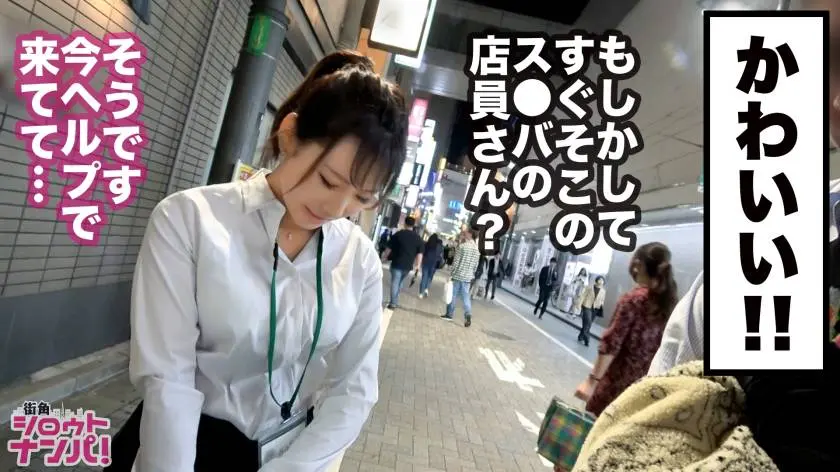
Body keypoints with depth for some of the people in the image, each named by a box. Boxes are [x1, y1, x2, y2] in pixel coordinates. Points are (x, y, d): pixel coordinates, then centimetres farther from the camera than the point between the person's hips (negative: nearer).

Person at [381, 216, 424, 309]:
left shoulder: (398, 234, -4)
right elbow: (420, 253, 2)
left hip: (397, 263, -3)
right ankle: (395, 301, 26)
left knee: (395, 283, 1)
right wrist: (417, 265, 5)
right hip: (408, 265, 4)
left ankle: (393, 303, -3)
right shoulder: (418, 238, 5)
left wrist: (384, 257, 13)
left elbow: (389, 248, 1)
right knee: (400, 283, 19)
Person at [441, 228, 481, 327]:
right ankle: (468, 315, -8)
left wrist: (451, 274, -8)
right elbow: (476, 265, 10)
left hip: (458, 275, -5)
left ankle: (449, 314, 16)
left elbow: (456, 262, -14)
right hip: (467, 277, 5)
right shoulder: (477, 249, 6)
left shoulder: (462, 246, -12)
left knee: (453, 295, 7)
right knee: (465, 296, 8)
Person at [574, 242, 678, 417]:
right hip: (645, 382, 6)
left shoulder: (633, 299, -15)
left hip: (619, 378, -6)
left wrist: (592, 380, -16)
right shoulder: (669, 301, 3)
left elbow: (611, 344, -18)